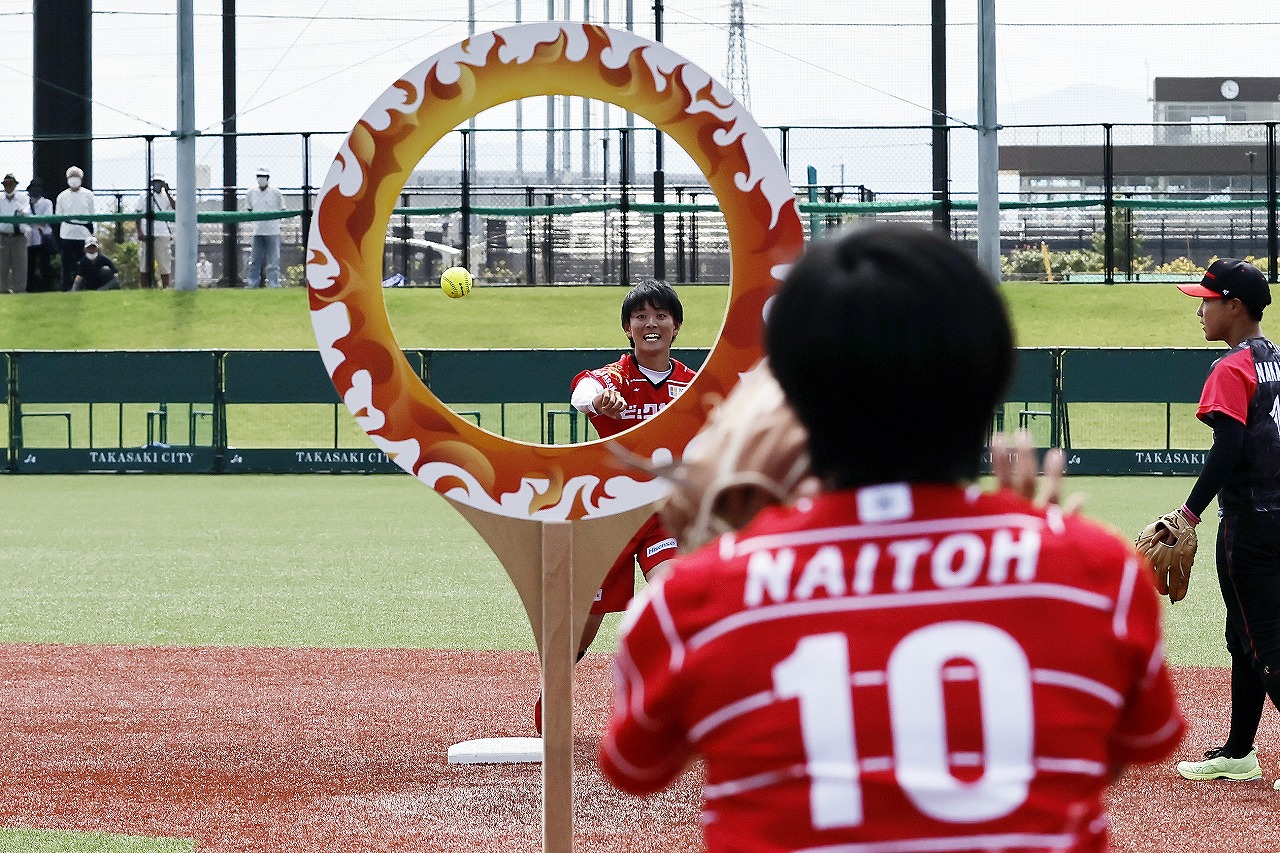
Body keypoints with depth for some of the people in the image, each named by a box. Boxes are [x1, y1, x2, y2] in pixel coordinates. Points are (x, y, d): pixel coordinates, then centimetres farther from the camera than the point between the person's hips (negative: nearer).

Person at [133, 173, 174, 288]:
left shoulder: (167, 197, 9)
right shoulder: (144, 197, 6)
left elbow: (174, 207, -9)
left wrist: (167, 192, -13)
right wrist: (139, 232, -7)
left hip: (163, 235, 1)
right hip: (146, 235, -1)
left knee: (164, 263, -1)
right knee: (145, 263, -1)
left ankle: (165, 288, 2)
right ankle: (145, 289, 2)